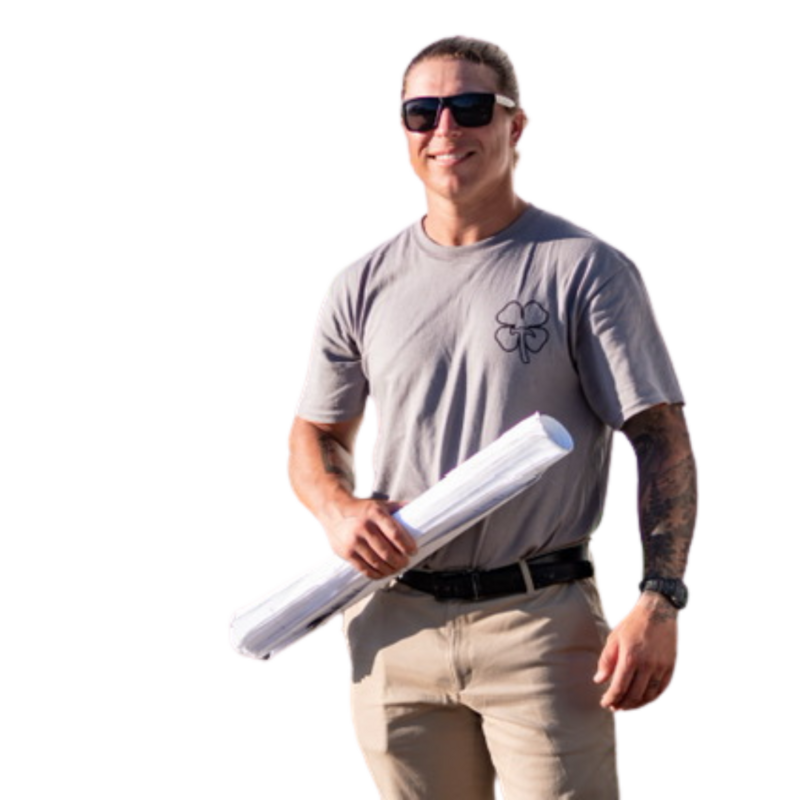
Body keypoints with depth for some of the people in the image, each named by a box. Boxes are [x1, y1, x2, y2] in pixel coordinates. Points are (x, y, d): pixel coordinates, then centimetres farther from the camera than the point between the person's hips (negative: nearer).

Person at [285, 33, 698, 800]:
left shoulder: (589, 268, -3)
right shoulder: (361, 284, 9)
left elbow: (663, 438, -6)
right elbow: (314, 433, 19)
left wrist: (660, 600, -17)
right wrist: (336, 508, -5)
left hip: (544, 622, -4)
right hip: (393, 623, 4)